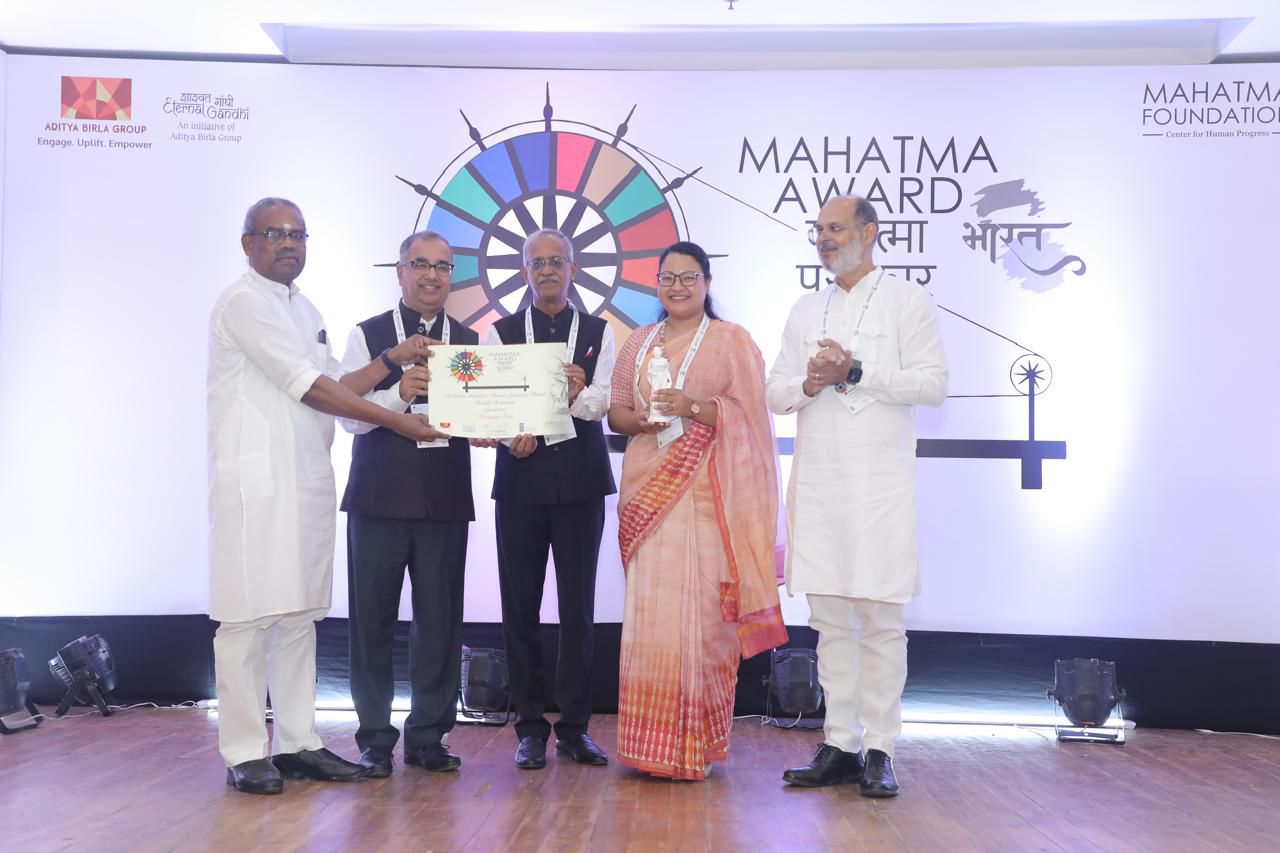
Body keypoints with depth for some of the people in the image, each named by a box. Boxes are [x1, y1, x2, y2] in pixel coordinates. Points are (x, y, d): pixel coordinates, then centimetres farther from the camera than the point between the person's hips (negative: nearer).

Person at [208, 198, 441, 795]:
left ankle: (296, 743, 17)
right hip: (256, 478, -8)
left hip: (308, 477, 8)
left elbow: (335, 384, 18)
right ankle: (244, 753, 4)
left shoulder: (304, 309, 20)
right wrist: (395, 420, -10)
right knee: (250, 616, -4)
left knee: (299, 614, 10)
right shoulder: (244, 302, -6)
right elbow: (309, 387, -12)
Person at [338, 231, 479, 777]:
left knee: (440, 620, 5)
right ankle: (374, 738, 16)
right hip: (380, 496, -2)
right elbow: (349, 415, -5)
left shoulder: (469, 342, 12)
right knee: (372, 619, 4)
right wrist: (400, 392, -20)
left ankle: (428, 737, 18)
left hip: (446, 500, 2)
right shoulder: (368, 336, 5)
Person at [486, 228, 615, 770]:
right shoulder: (502, 333, 8)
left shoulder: (598, 333, 8)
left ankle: (574, 727, 13)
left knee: (578, 608, 3)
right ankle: (530, 727, 14)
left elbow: (600, 402, -4)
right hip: (520, 482, 1)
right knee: (520, 608, 3)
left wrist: (578, 394, -26)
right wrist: (512, 435, -19)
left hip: (580, 481, 0)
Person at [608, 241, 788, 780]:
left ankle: (698, 745, 2)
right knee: (648, 611, 0)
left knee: (700, 611, -7)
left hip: (705, 495, -4)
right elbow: (616, 411, 16)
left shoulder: (732, 340, 4)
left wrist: (694, 407, -17)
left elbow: (750, 414, -3)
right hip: (648, 492, 4)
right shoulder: (638, 342, 18)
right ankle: (651, 741, 8)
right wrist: (640, 419, -6)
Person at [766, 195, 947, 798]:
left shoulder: (907, 300, 5)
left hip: (878, 482, -4)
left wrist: (856, 372, -12)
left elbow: (933, 383, -5)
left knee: (880, 617, -3)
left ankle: (879, 749, 5)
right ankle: (840, 745, 14)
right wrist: (809, 384, -4)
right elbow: (774, 392, 17)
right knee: (829, 618, 6)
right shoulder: (806, 310, 19)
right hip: (816, 481, 5)